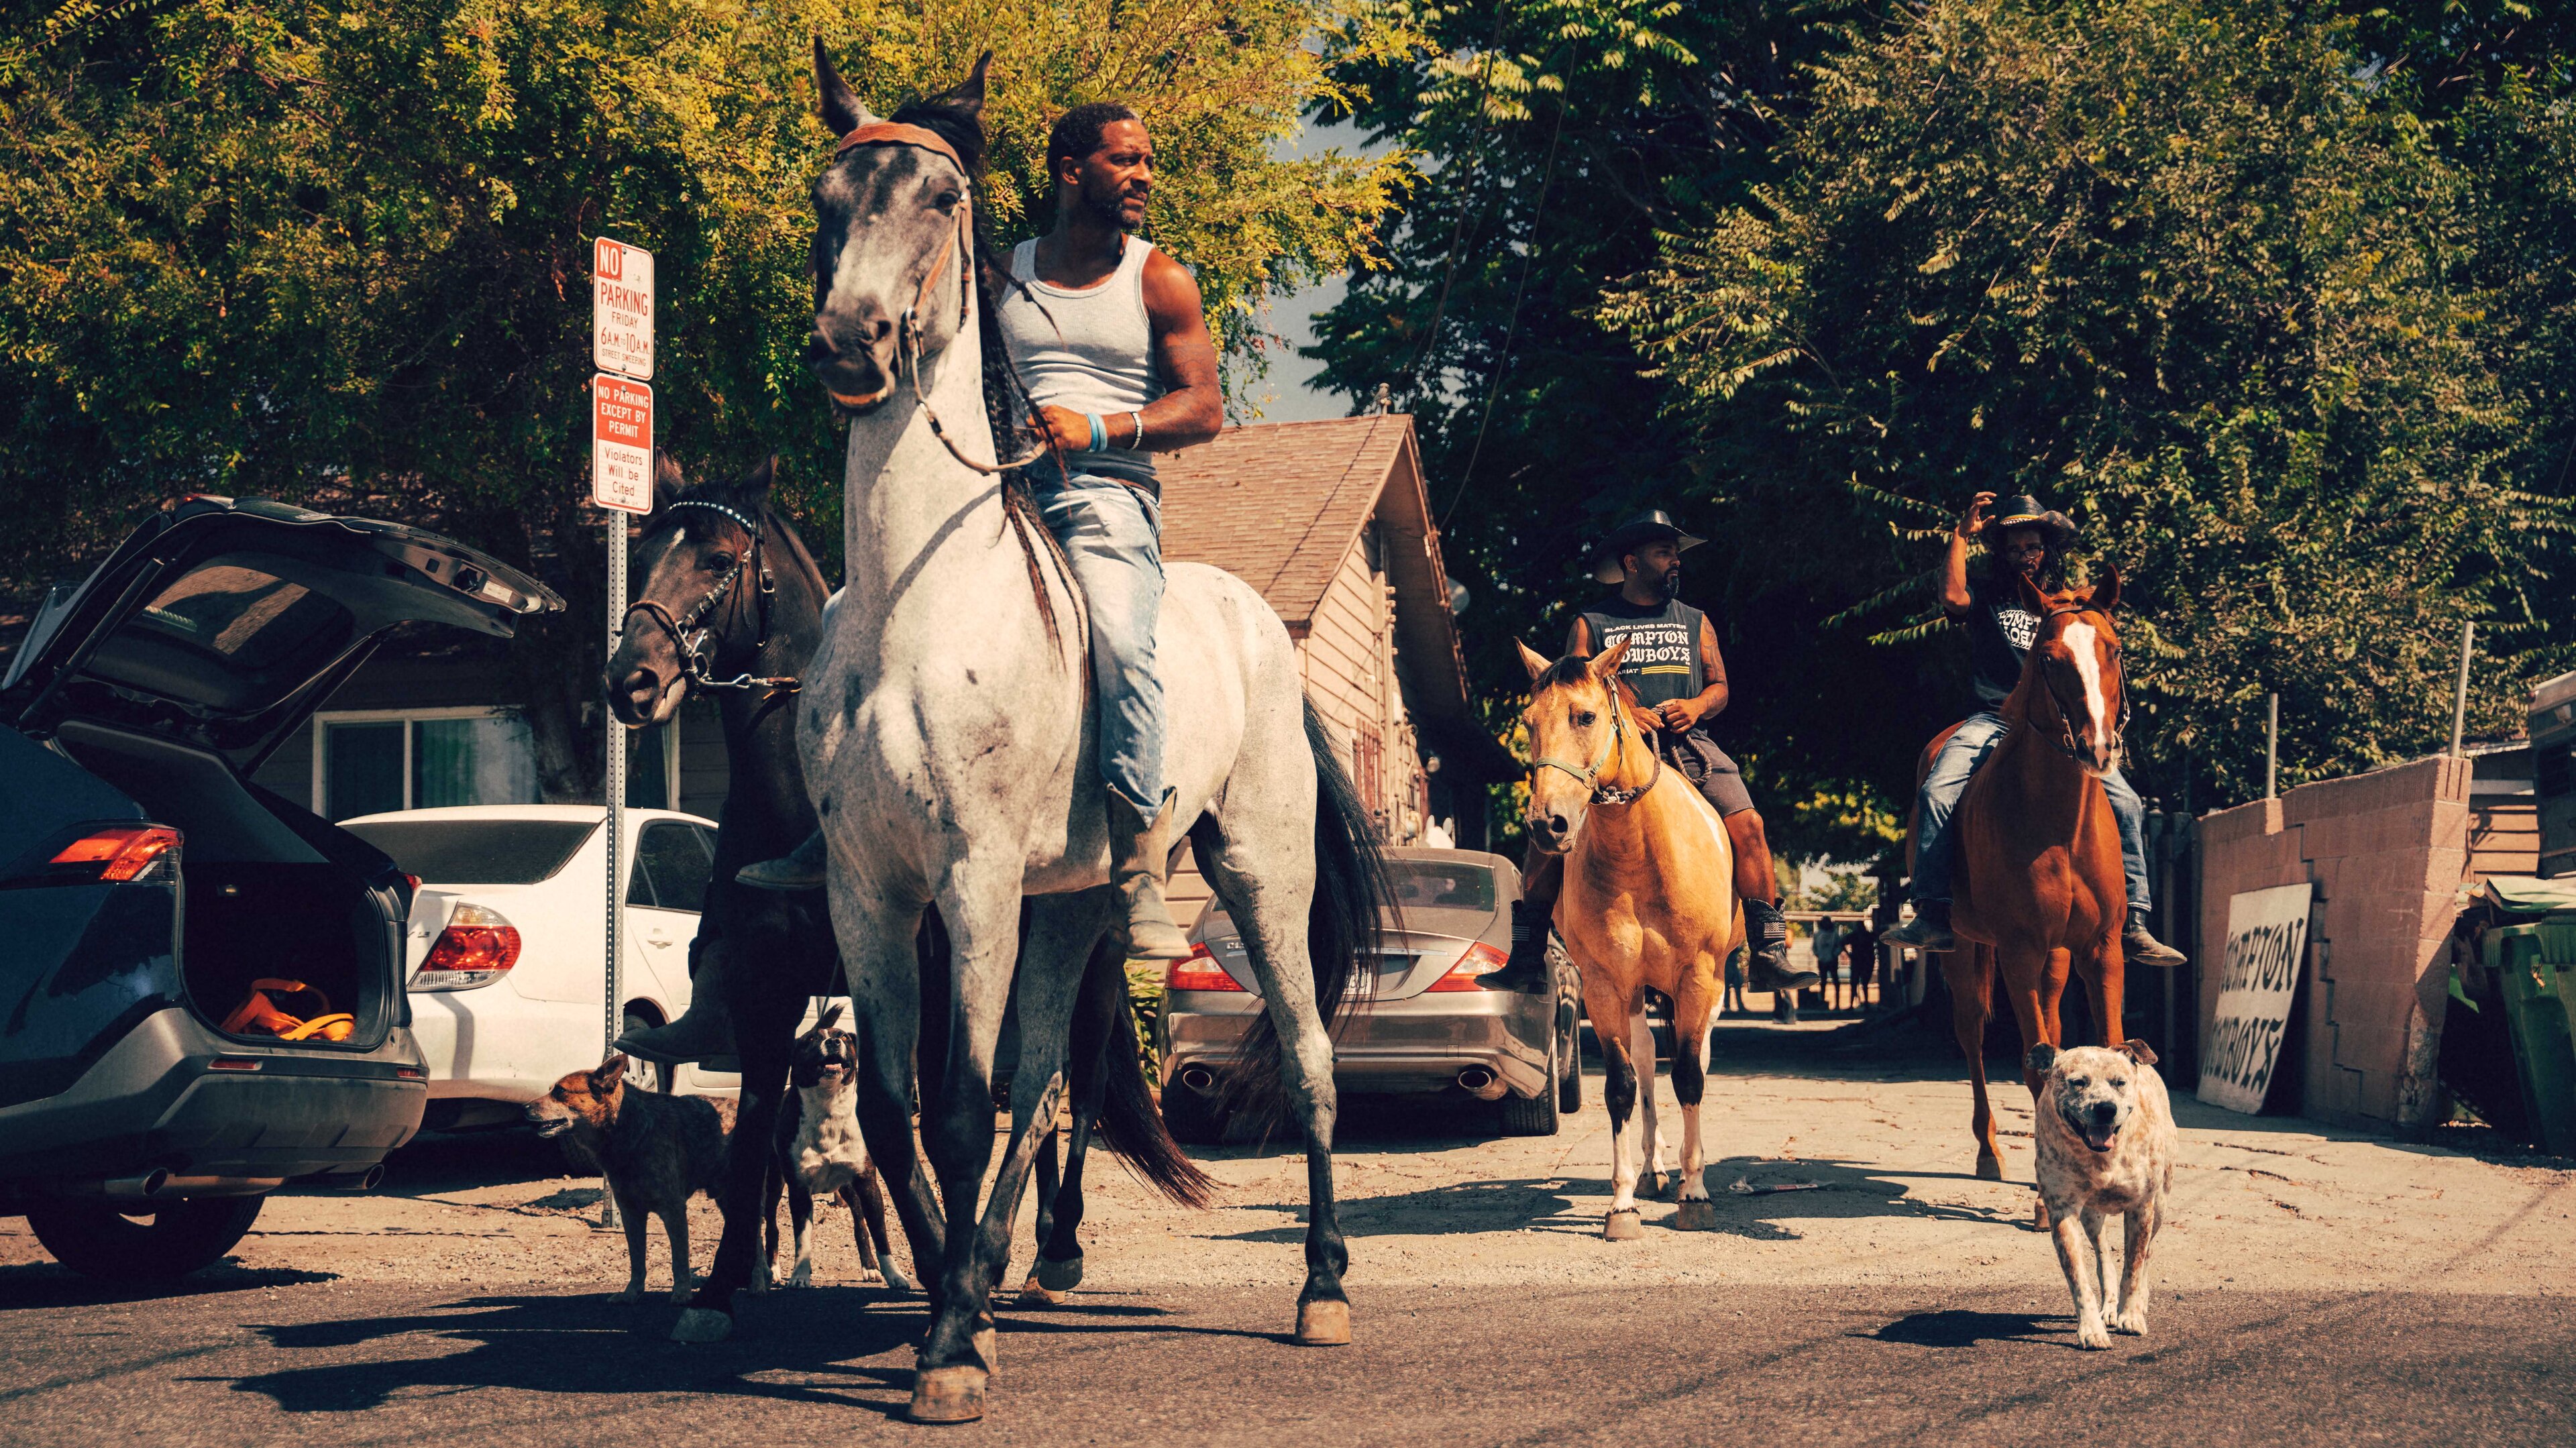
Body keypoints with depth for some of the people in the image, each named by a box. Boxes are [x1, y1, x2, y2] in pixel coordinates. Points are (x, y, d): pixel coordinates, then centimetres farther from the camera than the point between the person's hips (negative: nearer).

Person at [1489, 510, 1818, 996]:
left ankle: (1770, 957, -18)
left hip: (1688, 746, 2)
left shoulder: (1696, 623, 21)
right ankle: (1527, 957, -15)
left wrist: (1697, 706, -6)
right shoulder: (1590, 625, 13)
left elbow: (1719, 687, 18)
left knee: (1747, 826, -21)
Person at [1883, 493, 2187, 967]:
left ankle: (2132, 925, -17)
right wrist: (1961, 534, 0)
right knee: (1937, 791, -28)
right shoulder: (1987, 595, 16)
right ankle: (1933, 917, -31)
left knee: (2126, 803, -18)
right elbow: (1953, 597, -7)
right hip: (1993, 720, -1)